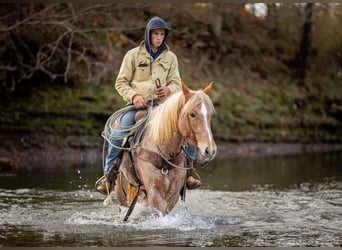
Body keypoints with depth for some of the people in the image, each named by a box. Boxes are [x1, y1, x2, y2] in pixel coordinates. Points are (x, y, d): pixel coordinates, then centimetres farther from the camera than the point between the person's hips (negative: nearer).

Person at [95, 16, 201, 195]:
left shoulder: (170, 57, 14)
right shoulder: (133, 55, 6)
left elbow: (176, 83, 11)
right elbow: (121, 82, 5)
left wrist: (169, 89, -14)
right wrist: (133, 96, -15)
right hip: (137, 105, -2)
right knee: (118, 134, -28)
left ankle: (188, 169, -5)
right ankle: (109, 174, -15)